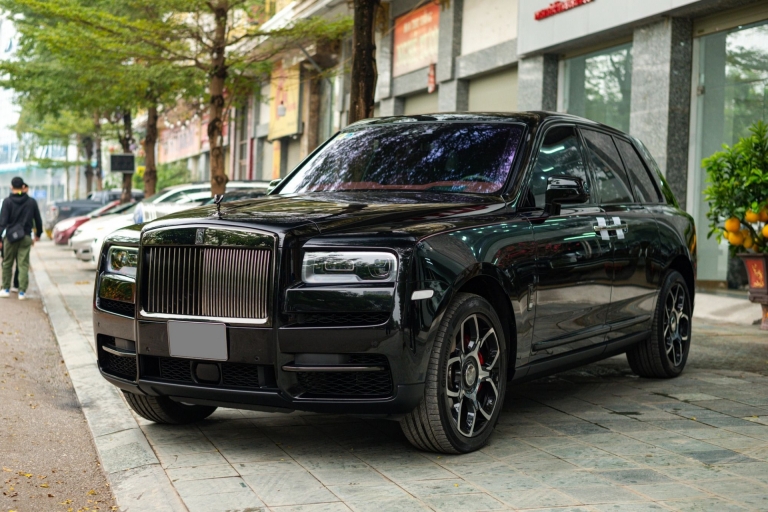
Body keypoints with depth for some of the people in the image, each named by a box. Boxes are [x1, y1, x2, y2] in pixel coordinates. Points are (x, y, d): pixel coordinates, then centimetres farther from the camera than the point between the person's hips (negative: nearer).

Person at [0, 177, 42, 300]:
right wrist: (38, 234, 24)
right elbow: (38, 220, 10)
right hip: (26, 237, 2)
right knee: (23, 265, 2)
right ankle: (22, 291, 0)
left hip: (10, 236, -2)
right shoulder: (31, 202, 3)